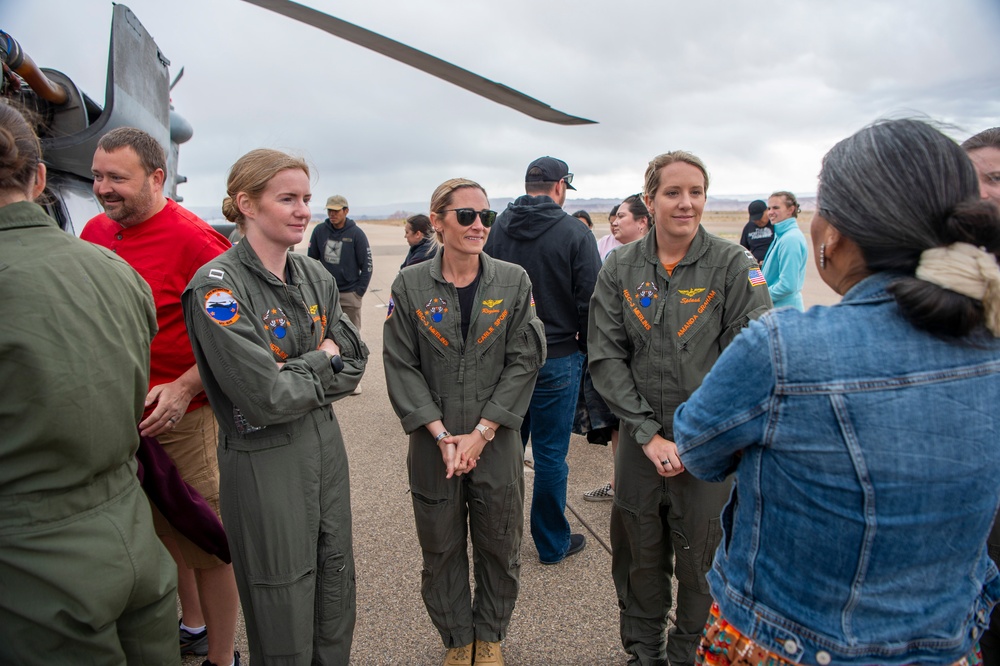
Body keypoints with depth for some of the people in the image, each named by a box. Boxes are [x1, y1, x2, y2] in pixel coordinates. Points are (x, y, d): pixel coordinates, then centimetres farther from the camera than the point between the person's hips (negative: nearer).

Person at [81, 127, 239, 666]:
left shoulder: (191, 238, -16)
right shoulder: (96, 232, 7)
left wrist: (184, 388, -22)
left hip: (181, 415, -7)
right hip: (120, 414, 7)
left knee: (205, 543, 3)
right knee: (166, 530, 21)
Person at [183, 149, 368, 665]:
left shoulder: (315, 277, 4)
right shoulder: (218, 287, -17)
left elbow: (353, 360, 4)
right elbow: (265, 399, -22)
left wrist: (297, 376, -11)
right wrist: (321, 361, -8)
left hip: (324, 443, 6)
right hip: (263, 461, -6)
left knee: (336, 593, 19)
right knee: (284, 614, 11)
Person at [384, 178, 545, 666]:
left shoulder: (514, 282, -2)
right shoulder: (409, 286, -3)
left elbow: (524, 361, -6)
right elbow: (401, 367, -4)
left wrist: (481, 432, -11)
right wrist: (442, 434, -12)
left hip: (496, 441, 0)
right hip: (433, 444, 0)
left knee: (498, 547, 14)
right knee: (441, 551, 14)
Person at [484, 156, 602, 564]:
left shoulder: (498, 229, 0)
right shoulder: (575, 233, -11)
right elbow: (589, 301, -11)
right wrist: (586, 348, 5)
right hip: (556, 358, -4)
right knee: (550, 453, 7)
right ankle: (552, 543, 22)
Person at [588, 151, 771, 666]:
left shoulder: (733, 265, -6)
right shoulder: (620, 268, 0)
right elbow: (606, 356, -2)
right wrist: (649, 434, -9)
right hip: (640, 444, 2)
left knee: (701, 564, 11)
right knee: (639, 560, 17)